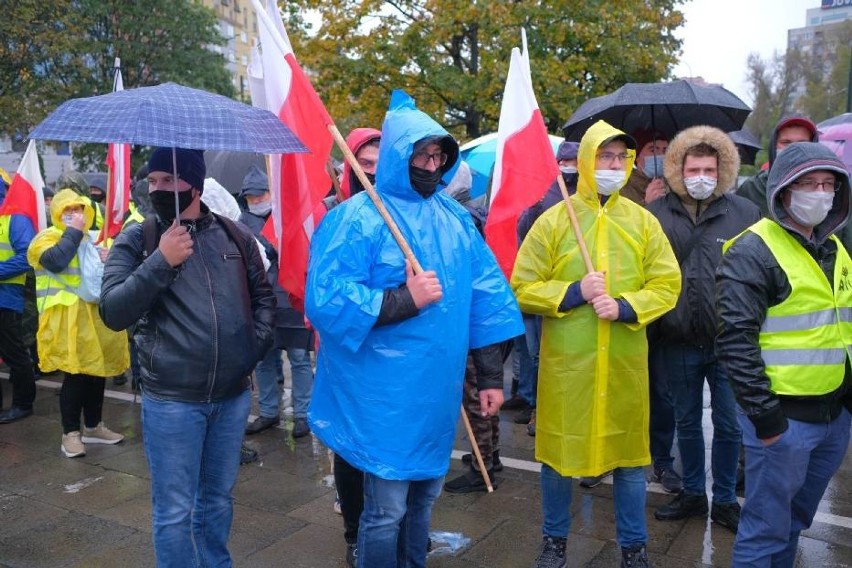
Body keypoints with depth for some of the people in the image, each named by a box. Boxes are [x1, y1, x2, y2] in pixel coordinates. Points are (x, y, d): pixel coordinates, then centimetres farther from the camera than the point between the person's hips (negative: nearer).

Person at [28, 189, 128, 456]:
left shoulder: (92, 238, 19)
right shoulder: (46, 238, -4)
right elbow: (56, 261, -24)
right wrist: (73, 231, -16)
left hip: (97, 313, 7)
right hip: (68, 318, -7)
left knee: (97, 369, 11)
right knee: (76, 373, -8)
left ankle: (93, 426, 25)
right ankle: (71, 432, 4)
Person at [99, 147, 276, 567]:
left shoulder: (235, 236, 4)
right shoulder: (135, 240, -4)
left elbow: (263, 294, 16)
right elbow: (113, 312, -14)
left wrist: (257, 343, 2)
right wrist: (161, 261, -21)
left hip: (233, 395, 3)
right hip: (171, 400, -3)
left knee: (218, 500, 19)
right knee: (174, 511, 7)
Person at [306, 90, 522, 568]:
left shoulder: (455, 217, 8)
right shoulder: (357, 218, -12)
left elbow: (486, 293, 10)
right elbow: (326, 300, -22)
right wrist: (405, 300, -21)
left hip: (439, 390, 7)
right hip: (384, 395, -6)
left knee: (424, 497, 22)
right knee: (386, 510, 4)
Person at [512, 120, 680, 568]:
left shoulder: (642, 220, 4)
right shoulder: (553, 220, -2)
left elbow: (667, 285, 2)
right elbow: (522, 288, -3)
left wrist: (625, 306, -15)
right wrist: (573, 292, -17)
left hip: (625, 361, 2)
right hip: (566, 361, -1)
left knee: (629, 453, 12)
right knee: (558, 449, 10)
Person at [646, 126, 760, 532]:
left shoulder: (746, 213, -1)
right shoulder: (656, 215, -2)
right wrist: (647, 333, -1)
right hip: (678, 343, 1)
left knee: (729, 425, 10)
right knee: (687, 424, 16)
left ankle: (725, 499, 29)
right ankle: (692, 494, 34)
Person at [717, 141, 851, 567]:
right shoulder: (753, 252, -14)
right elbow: (735, 340, -20)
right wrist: (763, 414, -20)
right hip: (783, 417, -7)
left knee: (795, 519, 21)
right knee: (767, 529, 3)